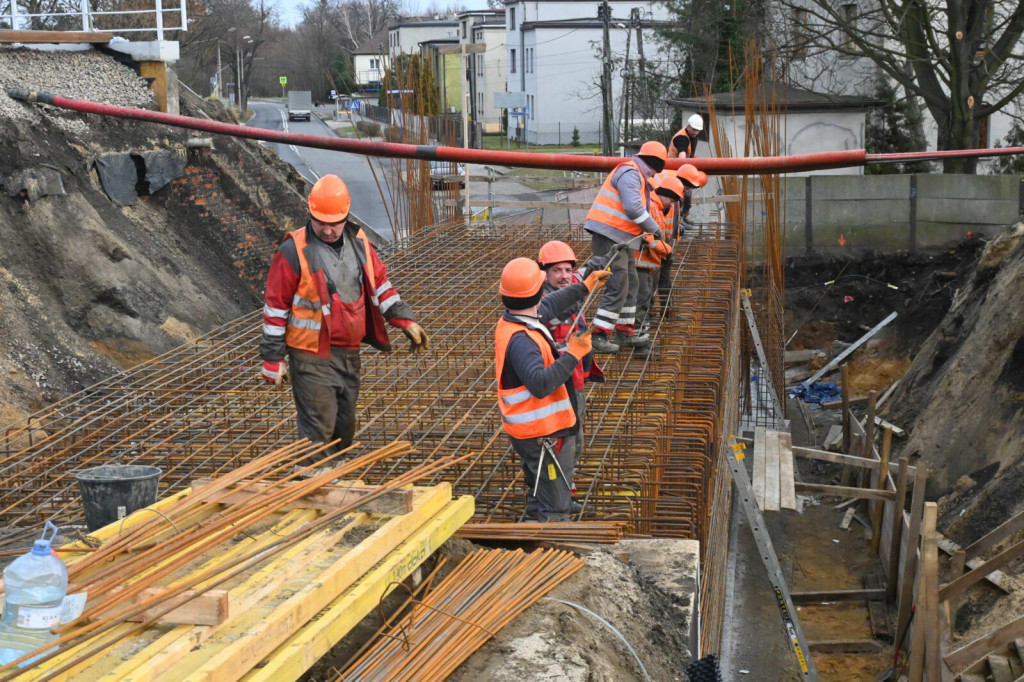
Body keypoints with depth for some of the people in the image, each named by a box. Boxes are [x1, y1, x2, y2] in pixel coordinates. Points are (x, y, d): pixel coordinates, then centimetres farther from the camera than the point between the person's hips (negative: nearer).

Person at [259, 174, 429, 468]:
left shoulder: (359, 242, 4)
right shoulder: (294, 252, -14)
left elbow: (380, 284, 15)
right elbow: (276, 307, -10)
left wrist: (406, 321, 5)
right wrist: (273, 358, -9)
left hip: (349, 353, 7)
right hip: (312, 357, -7)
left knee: (344, 425, 18)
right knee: (318, 430, -8)